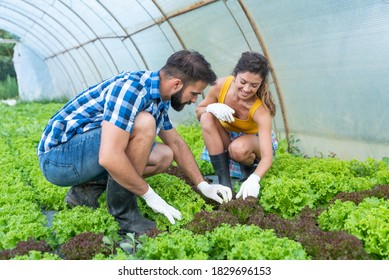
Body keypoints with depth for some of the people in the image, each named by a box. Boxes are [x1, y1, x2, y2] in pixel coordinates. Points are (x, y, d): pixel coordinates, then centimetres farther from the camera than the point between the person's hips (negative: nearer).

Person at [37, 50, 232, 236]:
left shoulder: (158, 98, 5)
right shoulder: (132, 88, -25)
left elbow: (176, 144, 18)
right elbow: (109, 158, -33)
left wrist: (203, 185, 16)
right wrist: (150, 196, -22)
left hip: (91, 153, 9)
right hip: (57, 155, -9)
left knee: (164, 156, 7)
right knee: (143, 124, -28)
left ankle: (88, 189, 4)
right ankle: (122, 212, -15)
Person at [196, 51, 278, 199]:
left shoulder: (261, 110, -34)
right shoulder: (221, 85, -25)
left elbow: (268, 156, -41)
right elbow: (198, 112, -7)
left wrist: (254, 179, -61)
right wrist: (212, 107, -31)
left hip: (255, 140, -4)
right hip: (227, 137, 4)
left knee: (239, 149, -39)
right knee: (207, 118, -28)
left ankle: (249, 169, 0)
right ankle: (224, 181, -25)